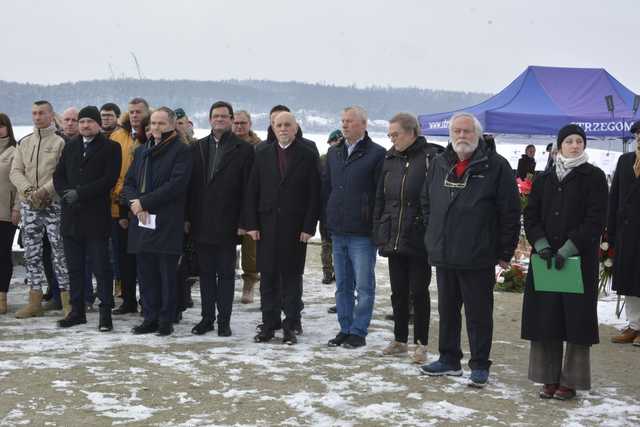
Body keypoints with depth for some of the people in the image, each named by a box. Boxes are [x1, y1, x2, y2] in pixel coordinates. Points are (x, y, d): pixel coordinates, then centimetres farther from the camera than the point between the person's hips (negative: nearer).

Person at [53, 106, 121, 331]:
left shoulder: (110, 147, -1)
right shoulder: (70, 146, 16)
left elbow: (109, 179, -11)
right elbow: (58, 175, 13)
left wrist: (79, 193, -14)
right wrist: (66, 194, -7)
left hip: (96, 217, -5)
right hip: (71, 217, 5)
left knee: (101, 267, -2)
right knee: (74, 267, 10)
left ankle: (106, 312, 4)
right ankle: (77, 311, 18)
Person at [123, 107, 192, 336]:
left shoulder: (181, 151, -3)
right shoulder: (141, 151, 18)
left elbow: (176, 184, -15)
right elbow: (128, 183, 16)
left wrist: (144, 202, -14)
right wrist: (135, 203, -6)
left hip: (168, 224, -6)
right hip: (142, 222, 6)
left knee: (167, 275, -1)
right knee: (146, 274, 9)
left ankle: (166, 320, 7)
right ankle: (150, 318, 17)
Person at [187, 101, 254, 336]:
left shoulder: (243, 149, -1)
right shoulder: (198, 147, 10)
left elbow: (247, 189, -5)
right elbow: (191, 184, 8)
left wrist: (242, 222, -10)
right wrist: (187, 217, 2)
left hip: (227, 224, -3)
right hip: (202, 224, 4)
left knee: (226, 273, 4)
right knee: (206, 273, 10)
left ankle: (224, 320, 11)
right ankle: (207, 317, 19)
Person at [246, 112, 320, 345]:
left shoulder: (308, 156, 0)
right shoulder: (263, 154, 9)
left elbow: (314, 194, -2)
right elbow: (252, 191, 8)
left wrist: (309, 227, -9)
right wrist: (252, 224, 0)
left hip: (295, 227, -2)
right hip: (267, 225, 3)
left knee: (292, 277, 3)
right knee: (268, 277, 6)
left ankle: (290, 326, 10)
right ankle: (269, 324, 15)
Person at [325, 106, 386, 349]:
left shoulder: (377, 154, -6)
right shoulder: (333, 153, 14)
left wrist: (377, 225, -11)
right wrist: (330, 219, 13)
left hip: (362, 233, -6)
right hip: (338, 232, 6)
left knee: (364, 286, 0)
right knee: (342, 286, 12)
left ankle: (358, 331, 9)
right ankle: (345, 329, 21)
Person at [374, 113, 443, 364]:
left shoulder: (430, 158, -9)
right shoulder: (390, 160, 9)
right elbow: (380, 199, 13)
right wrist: (379, 235, 7)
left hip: (419, 240, -5)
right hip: (394, 238, 5)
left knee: (418, 292, 3)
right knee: (398, 292, 13)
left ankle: (421, 344, 15)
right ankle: (400, 340, 25)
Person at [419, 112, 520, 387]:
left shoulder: (496, 166, -7)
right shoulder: (439, 165, 10)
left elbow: (510, 212, -8)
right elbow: (426, 203, 23)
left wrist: (505, 252, -8)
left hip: (478, 258, -5)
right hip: (443, 255, 6)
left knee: (479, 314, 3)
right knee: (447, 310, 15)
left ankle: (479, 365, 13)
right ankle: (449, 359, 27)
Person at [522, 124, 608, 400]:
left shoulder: (594, 177, 0)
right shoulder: (544, 180, 12)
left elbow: (595, 220, -7)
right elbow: (530, 216, 9)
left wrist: (567, 250, -15)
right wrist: (542, 246, -8)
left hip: (579, 260, -3)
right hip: (545, 260, 4)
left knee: (576, 320, -2)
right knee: (545, 318, 2)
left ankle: (570, 381, 6)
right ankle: (549, 378, 10)